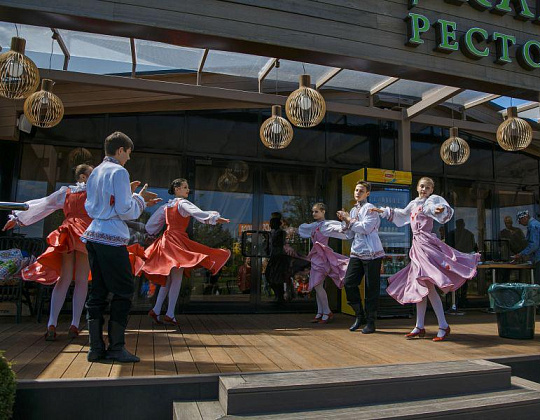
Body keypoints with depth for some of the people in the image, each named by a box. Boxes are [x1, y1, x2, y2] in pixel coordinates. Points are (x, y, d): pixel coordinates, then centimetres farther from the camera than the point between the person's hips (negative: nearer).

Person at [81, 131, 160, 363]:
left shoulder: (95, 173, 18)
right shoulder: (119, 172, -8)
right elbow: (124, 211, -14)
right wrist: (139, 198, 5)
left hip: (93, 236, 9)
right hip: (112, 239, -9)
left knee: (98, 291, 10)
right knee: (123, 291, -1)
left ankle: (96, 348, 13)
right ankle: (116, 348, 3)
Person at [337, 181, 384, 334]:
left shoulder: (369, 208, -4)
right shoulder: (353, 210, 19)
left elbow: (366, 228, -18)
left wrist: (349, 220, -9)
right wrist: (344, 221, 3)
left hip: (371, 253, -7)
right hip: (356, 253, 7)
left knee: (372, 287, -1)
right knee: (349, 283, 1)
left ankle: (371, 321, 10)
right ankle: (360, 316, 16)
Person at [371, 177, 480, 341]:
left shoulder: (433, 200, -1)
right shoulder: (413, 204, 19)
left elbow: (447, 211, -21)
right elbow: (401, 214, 38)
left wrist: (440, 210, -43)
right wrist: (383, 211, 41)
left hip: (427, 244, -8)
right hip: (417, 245, 8)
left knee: (428, 286, -14)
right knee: (419, 287, 9)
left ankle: (444, 326, -5)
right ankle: (419, 327, 15)